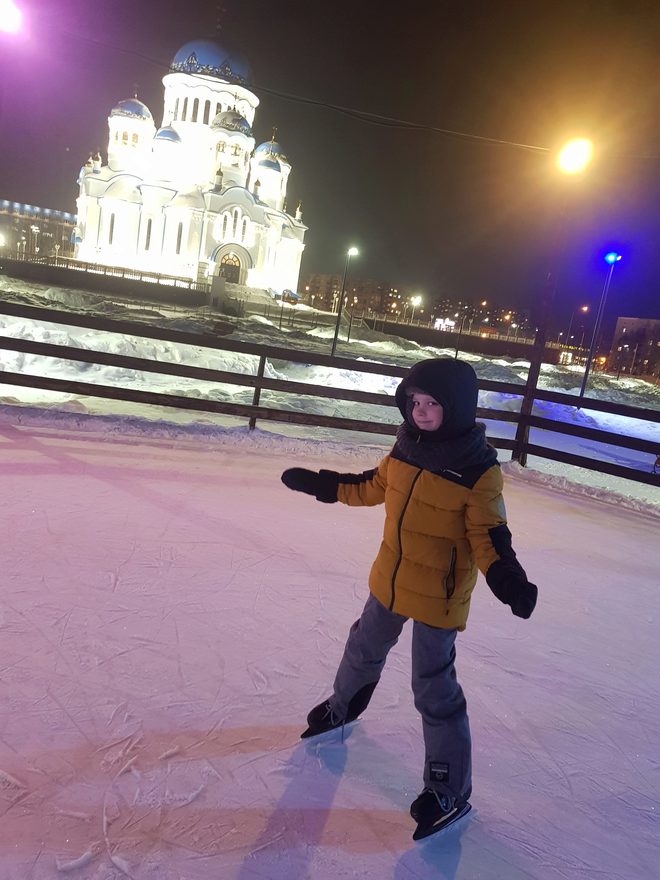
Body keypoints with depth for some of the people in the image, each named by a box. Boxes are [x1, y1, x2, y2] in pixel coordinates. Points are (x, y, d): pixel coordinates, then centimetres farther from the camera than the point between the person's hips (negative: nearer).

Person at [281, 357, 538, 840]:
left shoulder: (479, 469, -22)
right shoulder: (408, 445, -5)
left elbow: (489, 535, -17)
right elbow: (375, 486, 10)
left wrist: (508, 578, -35)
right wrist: (322, 484, 11)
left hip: (438, 594, -6)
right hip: (390, 579, 7)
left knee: (434, 689, 3)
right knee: (364, 650, 27)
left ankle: (450, 791, 25)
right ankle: (342, 706, 59)